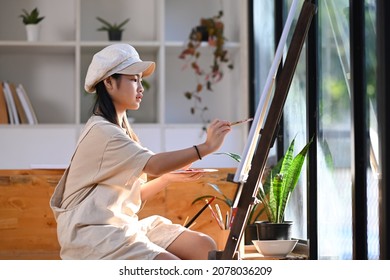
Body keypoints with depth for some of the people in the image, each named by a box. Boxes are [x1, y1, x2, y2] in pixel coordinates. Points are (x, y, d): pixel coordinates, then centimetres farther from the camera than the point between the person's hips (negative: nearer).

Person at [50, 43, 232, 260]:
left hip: (121, 226, 10)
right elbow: (153, 164, -27)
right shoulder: (101, 131, -13)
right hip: (93, 234, -10)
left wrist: (169, 177, 6)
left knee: (205, 248, -7)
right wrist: (206, 147, -30)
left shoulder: (120, 130, 19)